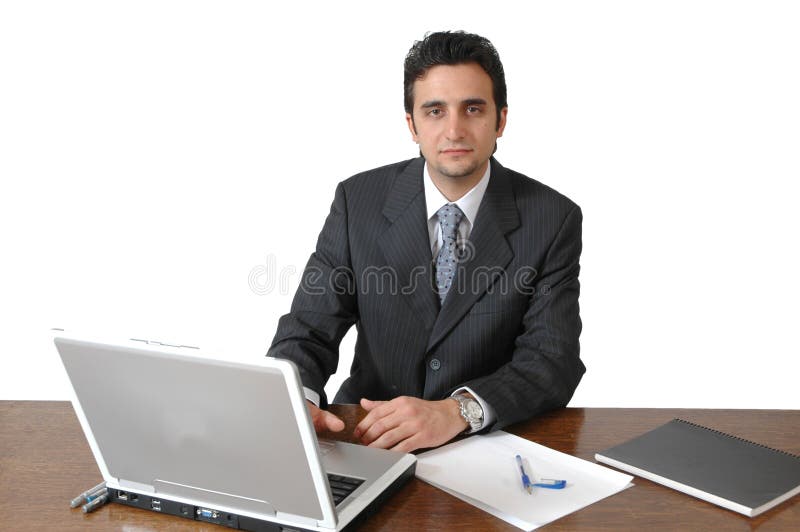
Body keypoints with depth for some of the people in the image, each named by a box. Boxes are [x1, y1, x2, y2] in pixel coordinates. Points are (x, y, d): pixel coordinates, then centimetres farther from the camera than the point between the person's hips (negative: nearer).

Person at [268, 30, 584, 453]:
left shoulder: (553, 220, -6)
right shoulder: (357, 202, -3)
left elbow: (554, 362, -12)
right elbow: (307, 333, -4)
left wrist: (458, 410, -31)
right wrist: (293, 402, -28)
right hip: (372, 437, 1)